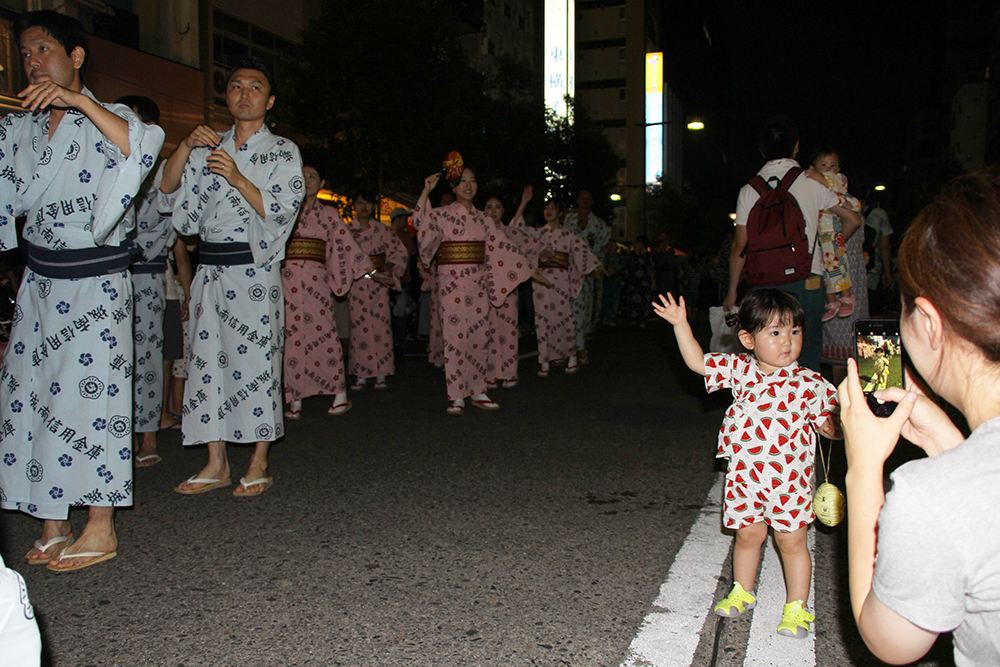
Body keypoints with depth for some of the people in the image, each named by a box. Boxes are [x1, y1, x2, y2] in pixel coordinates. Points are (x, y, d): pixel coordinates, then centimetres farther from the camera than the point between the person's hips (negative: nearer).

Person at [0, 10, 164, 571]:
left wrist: (78, 101, -26)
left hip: (96, 282, -6)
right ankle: (54, 529, 17)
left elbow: (145, 148, -25)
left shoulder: (107, 119, -2)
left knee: (89, 393, -6)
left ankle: (101, 532, 5)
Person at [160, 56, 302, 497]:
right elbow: (166, 186, 8)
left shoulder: (283, 152, 5)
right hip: (210, 268, 5)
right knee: (207, 360, 4)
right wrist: (187, 145, -6)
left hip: (254, 269, -4)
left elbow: (281, 210, -6)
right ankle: (216, 464, 14)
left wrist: (238, 179, -17)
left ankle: (259, 465, 7)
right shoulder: (210, 149, 18)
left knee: (256, 362, -4)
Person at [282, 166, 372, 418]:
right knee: (291, 337, -2)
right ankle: (295, 399, 4)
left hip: (316, 280, 0)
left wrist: (370, 269, 7)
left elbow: (346, 242, 11)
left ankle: (340, 393, 2)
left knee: (323, 334, -5)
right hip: (288, 278, 0)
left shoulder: (328, 213, 13)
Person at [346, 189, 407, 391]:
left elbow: (400, 251, 9)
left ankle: (380, 375, 3)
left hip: (379, 282, 1)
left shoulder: (383, 230, 9)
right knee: (359, 327, -4)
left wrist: (386, 265, -7)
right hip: (356, 283, -1)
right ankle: (360, 376, 3)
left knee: (381, 326, -3)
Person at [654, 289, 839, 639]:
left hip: (789, 477, -2)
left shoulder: (809, 383, -8)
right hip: (744, 474, 3)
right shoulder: (740, 370, -2)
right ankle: (742, 592, 38)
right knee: (748, 534, 17)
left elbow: (830, 426, -4)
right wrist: (681, 324, -6)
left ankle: (797, 608, 26)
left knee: (791, 540, 8)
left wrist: (842, 420, -27)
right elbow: (698, 362, 1)